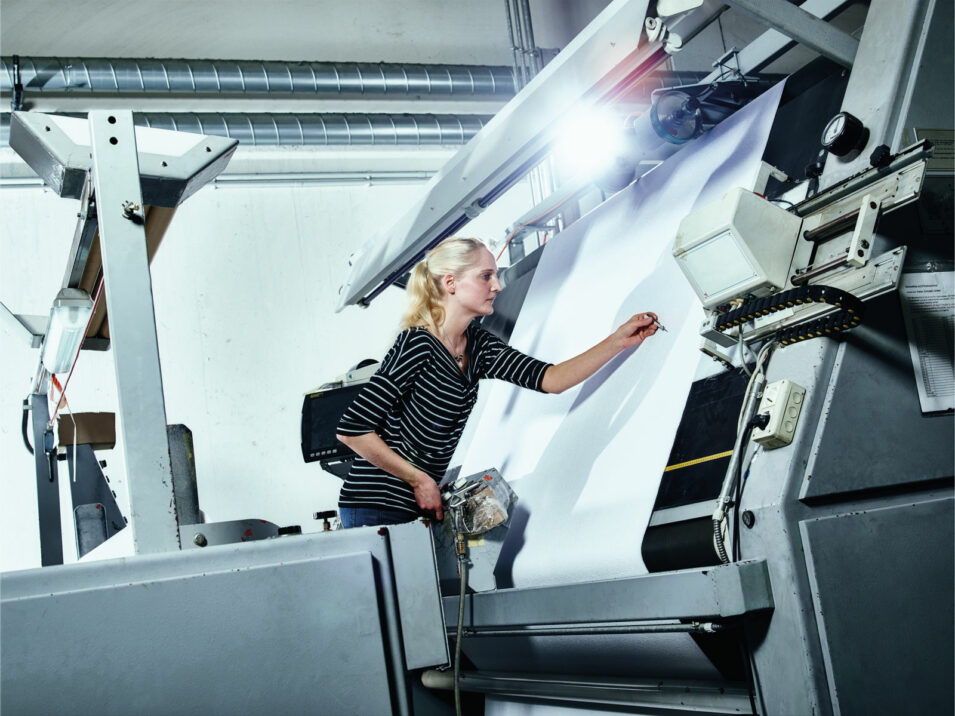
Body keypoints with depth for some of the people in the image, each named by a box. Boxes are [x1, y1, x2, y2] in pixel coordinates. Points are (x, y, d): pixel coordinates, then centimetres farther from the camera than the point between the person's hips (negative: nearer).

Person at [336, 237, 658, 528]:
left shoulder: (478, 346, 5)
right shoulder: (418, 344, -18)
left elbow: (550, 379, -2)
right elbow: (352, 429, -20)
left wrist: (619, 341, -8)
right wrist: (420, 480, -15)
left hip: (417, 507, 8)